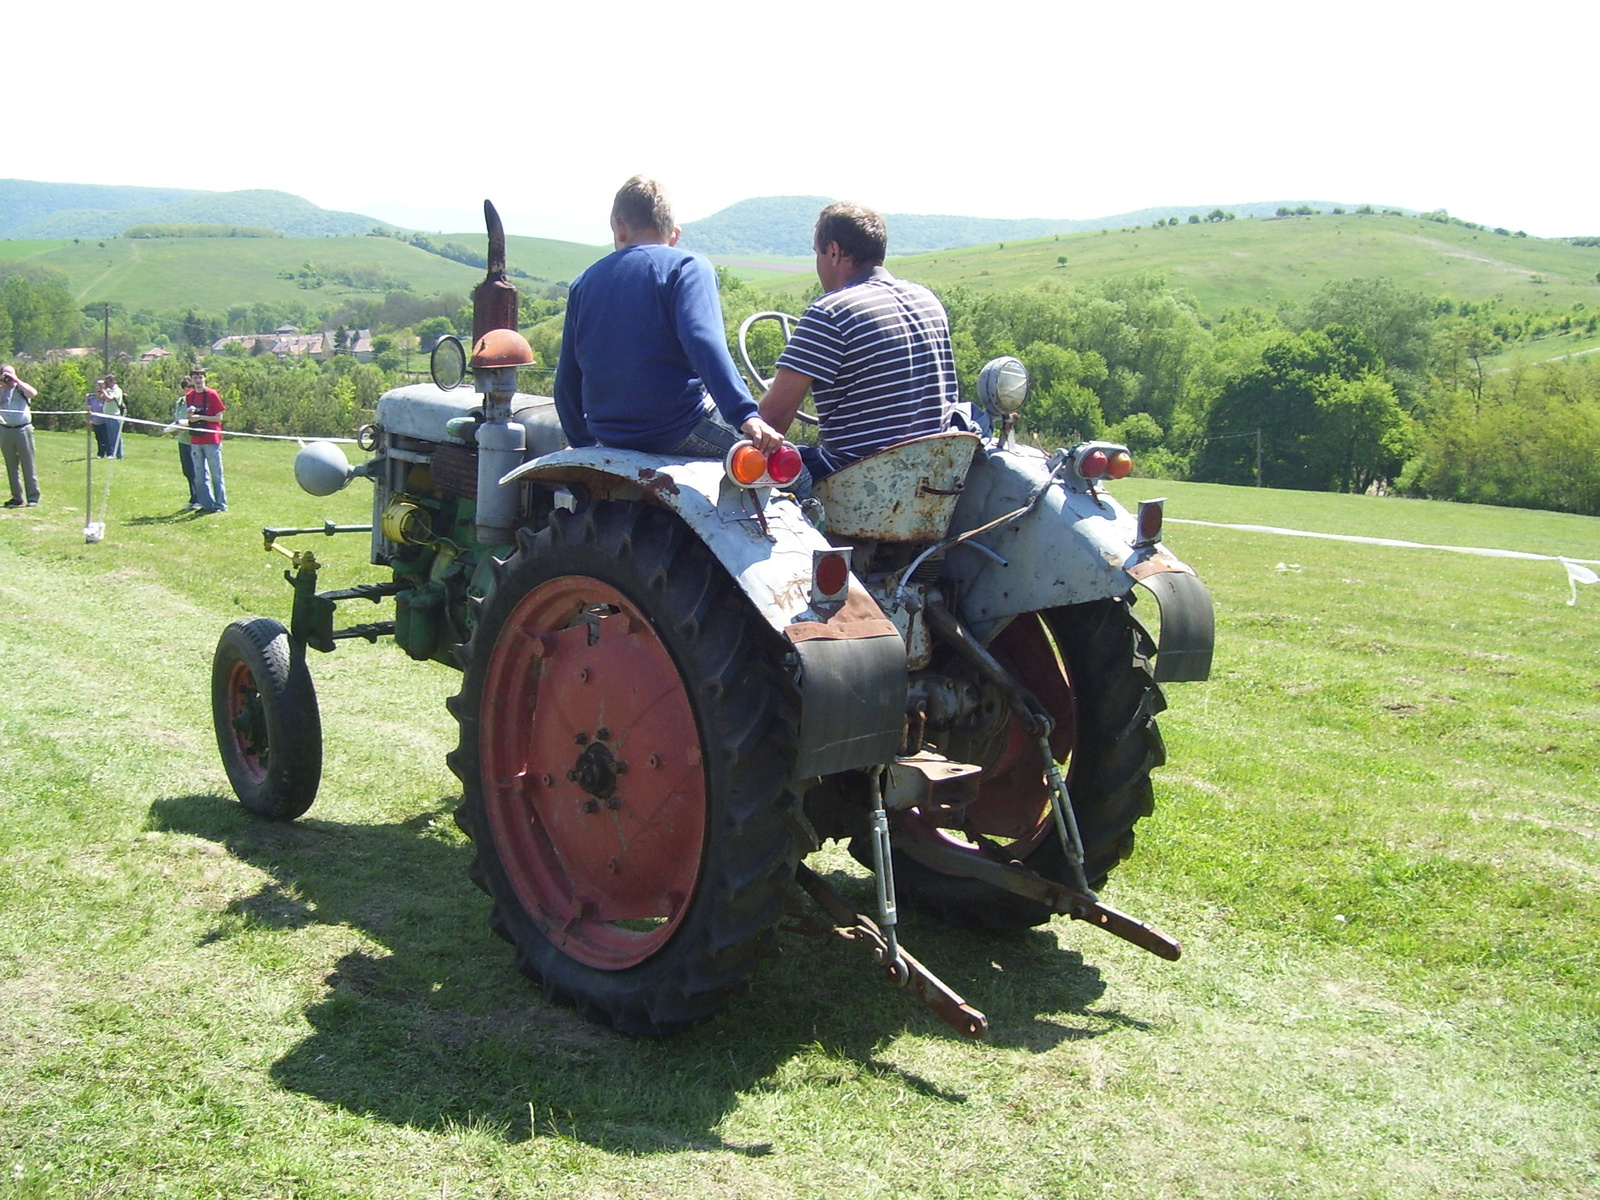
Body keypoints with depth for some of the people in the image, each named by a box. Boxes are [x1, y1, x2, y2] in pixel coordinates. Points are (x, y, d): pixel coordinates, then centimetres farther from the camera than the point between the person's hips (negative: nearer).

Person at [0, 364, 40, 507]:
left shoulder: (21, 388, 5)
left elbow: (33, 393, -16)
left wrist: (16, 380, -11)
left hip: (23, 429, -3)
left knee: (28, 466, -3)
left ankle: (33, 498, -2)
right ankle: (17, 498, 12)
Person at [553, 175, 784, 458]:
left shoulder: (584, 282, 12)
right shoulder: (686, 266, -4)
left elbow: (567, 379, 14)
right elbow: (704, 342, -22)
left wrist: (580, 442, 28)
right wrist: (745, 416, -29)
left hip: (609, 437, 6)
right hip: (678, 432, -6)